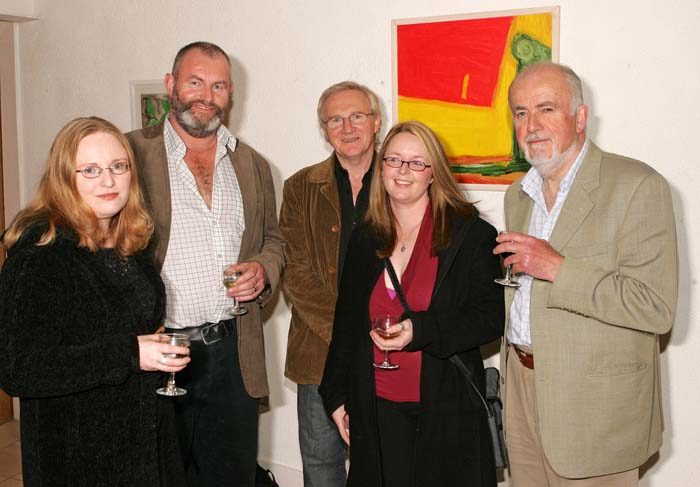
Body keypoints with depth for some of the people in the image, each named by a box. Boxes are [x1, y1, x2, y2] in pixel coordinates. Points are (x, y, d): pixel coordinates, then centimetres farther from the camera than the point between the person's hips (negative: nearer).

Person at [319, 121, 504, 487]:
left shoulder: (471, 234, -4)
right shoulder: (365, 239, 9)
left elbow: (491, 317, -7)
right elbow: (346, 324, 15)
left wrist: (420, 330, -19)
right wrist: (337, 396, 13)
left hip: (447, 414, -3)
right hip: (377, 411, 3)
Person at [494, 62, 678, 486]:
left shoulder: (636, 186, -13)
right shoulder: (518, 194, 11)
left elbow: (657, 308, -20)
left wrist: (558, 268, -23)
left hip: (594, 405, -6)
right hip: (524, 384, 6)